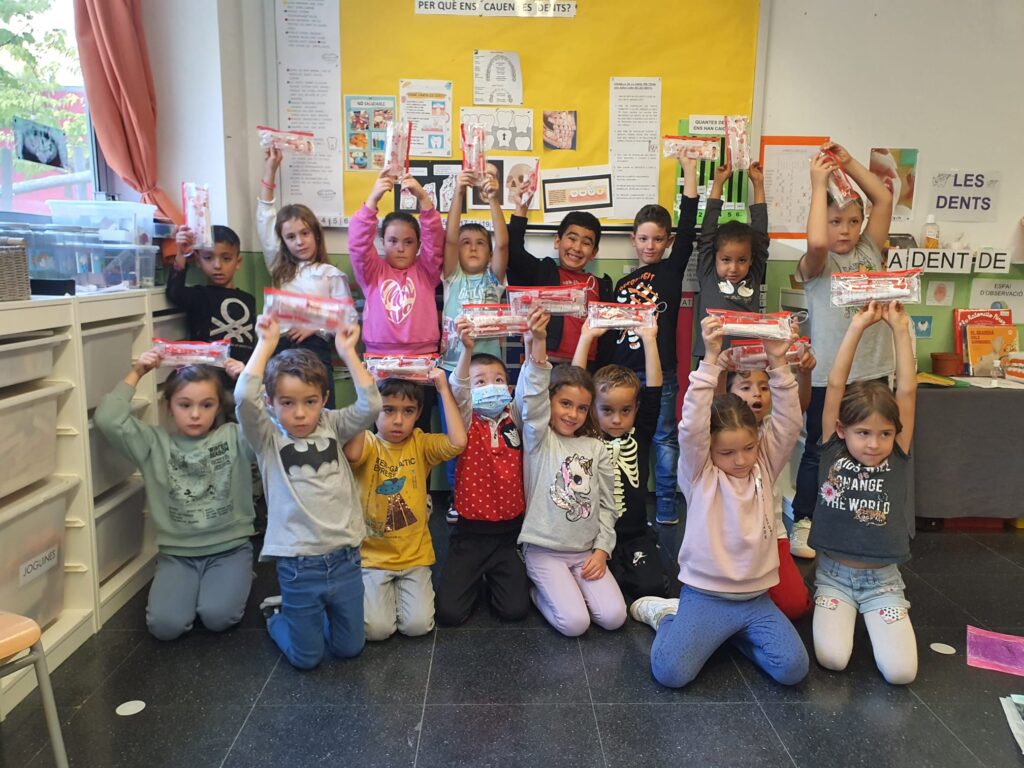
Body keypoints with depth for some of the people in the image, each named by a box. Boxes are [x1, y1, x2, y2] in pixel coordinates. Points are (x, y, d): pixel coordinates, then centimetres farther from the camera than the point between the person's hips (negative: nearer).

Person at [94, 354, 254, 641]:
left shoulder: (235, 438, -3)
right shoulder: (155, 442, 1)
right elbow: (107, 420, -11)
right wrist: (136, 374, -9)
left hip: (229, 549, -1)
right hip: (177, 553, 2)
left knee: (217, 617, -23)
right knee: (165, 625, -19)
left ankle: (236, 580, 11)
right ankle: (192, 587, 14)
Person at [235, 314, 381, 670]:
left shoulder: (333, 426, 0)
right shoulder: (268, 438, -6)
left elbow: (370, 405, -16)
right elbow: (244, 398, -24)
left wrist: (347, 352, -16)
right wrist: (266, 344, -20)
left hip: (345, 557, 3)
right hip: (298, 564, -2)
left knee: (349, 647, 16)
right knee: (306, 657, 10)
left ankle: (303, 613, 43)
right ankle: (278, 614, 39)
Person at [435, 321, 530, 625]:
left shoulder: (514, 420, 2)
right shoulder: (468, 423, -4)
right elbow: (458, 390, -23)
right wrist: (468, 350, -42)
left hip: (510, 531, 2)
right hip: (471, 532, -1)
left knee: (515, 609, -8)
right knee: (449, 612, -9)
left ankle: (494, 577, 24)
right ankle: (476, 578, 23)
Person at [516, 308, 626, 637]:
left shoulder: (596, 449, 6)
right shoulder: (538, 439, -4)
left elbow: (606, 505, 9)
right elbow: (532, 400, -25)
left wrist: (602, 550, -2)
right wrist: (537, 351, -41)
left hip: (587, 551, 4)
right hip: (544, 550, -4)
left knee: (614, 617, -12)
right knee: (574, 623, -18)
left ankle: (566, 588, 15)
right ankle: (542, 590, 12)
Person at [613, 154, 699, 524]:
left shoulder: (672, 269, 2)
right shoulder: (623, 283, 12)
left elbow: (688, 227, -8)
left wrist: (689, 170, -10)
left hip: (660, 371, -3)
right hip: (623, 370, 4)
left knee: (665, 439, 5)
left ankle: (667, 506, 13)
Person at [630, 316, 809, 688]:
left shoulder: (764, 465, 3)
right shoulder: (699, 473, -9)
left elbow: (788, 423, -9)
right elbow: (692, 426, -25)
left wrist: (778, 363, -21)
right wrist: (710, 359, -32)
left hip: (757, 597, 4)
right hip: (706, 595, -4)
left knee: (792, 668, -16)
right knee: (669, 671, -20)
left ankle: (735, 632, 12)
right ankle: (670, 615, 12)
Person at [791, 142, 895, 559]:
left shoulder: (870, 252, 9)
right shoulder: (816, 265, -5)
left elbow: (883, 199, 4)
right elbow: (816, 243, -28)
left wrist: (849, 163, -1)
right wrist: (819, 186, -19)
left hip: (873, 372, 5)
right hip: (828, 376, -5)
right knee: (819, 453, 6)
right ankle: (803, 523, 19)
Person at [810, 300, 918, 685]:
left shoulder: (897, 459, -3)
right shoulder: (833, 452, -6)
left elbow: (907, 390, -11)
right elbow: (835, 385, -13)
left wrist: (900, 329, -11)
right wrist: (858, 326, -14)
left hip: (882, 579, 1)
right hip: (833, 573, -1)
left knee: (901, 671, -15)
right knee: (832, 659, -18)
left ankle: (870, 618, 17)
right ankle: (846, 613, 15)